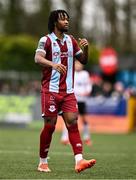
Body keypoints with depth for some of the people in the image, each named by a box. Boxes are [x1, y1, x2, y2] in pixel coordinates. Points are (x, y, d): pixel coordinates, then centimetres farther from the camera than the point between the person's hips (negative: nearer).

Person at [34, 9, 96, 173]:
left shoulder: (71, 40, 13)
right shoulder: (46, 40, -4)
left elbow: (83, 61, 17)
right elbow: (38, 58, -21)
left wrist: (85, 49, -4)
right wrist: (53, 64, -39)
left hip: (68, 91, 5)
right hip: (50, 90, -5)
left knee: (72, 122, -8)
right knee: (50, 125, -3)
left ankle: (79, 161, -16)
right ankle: (43, 162, 11)